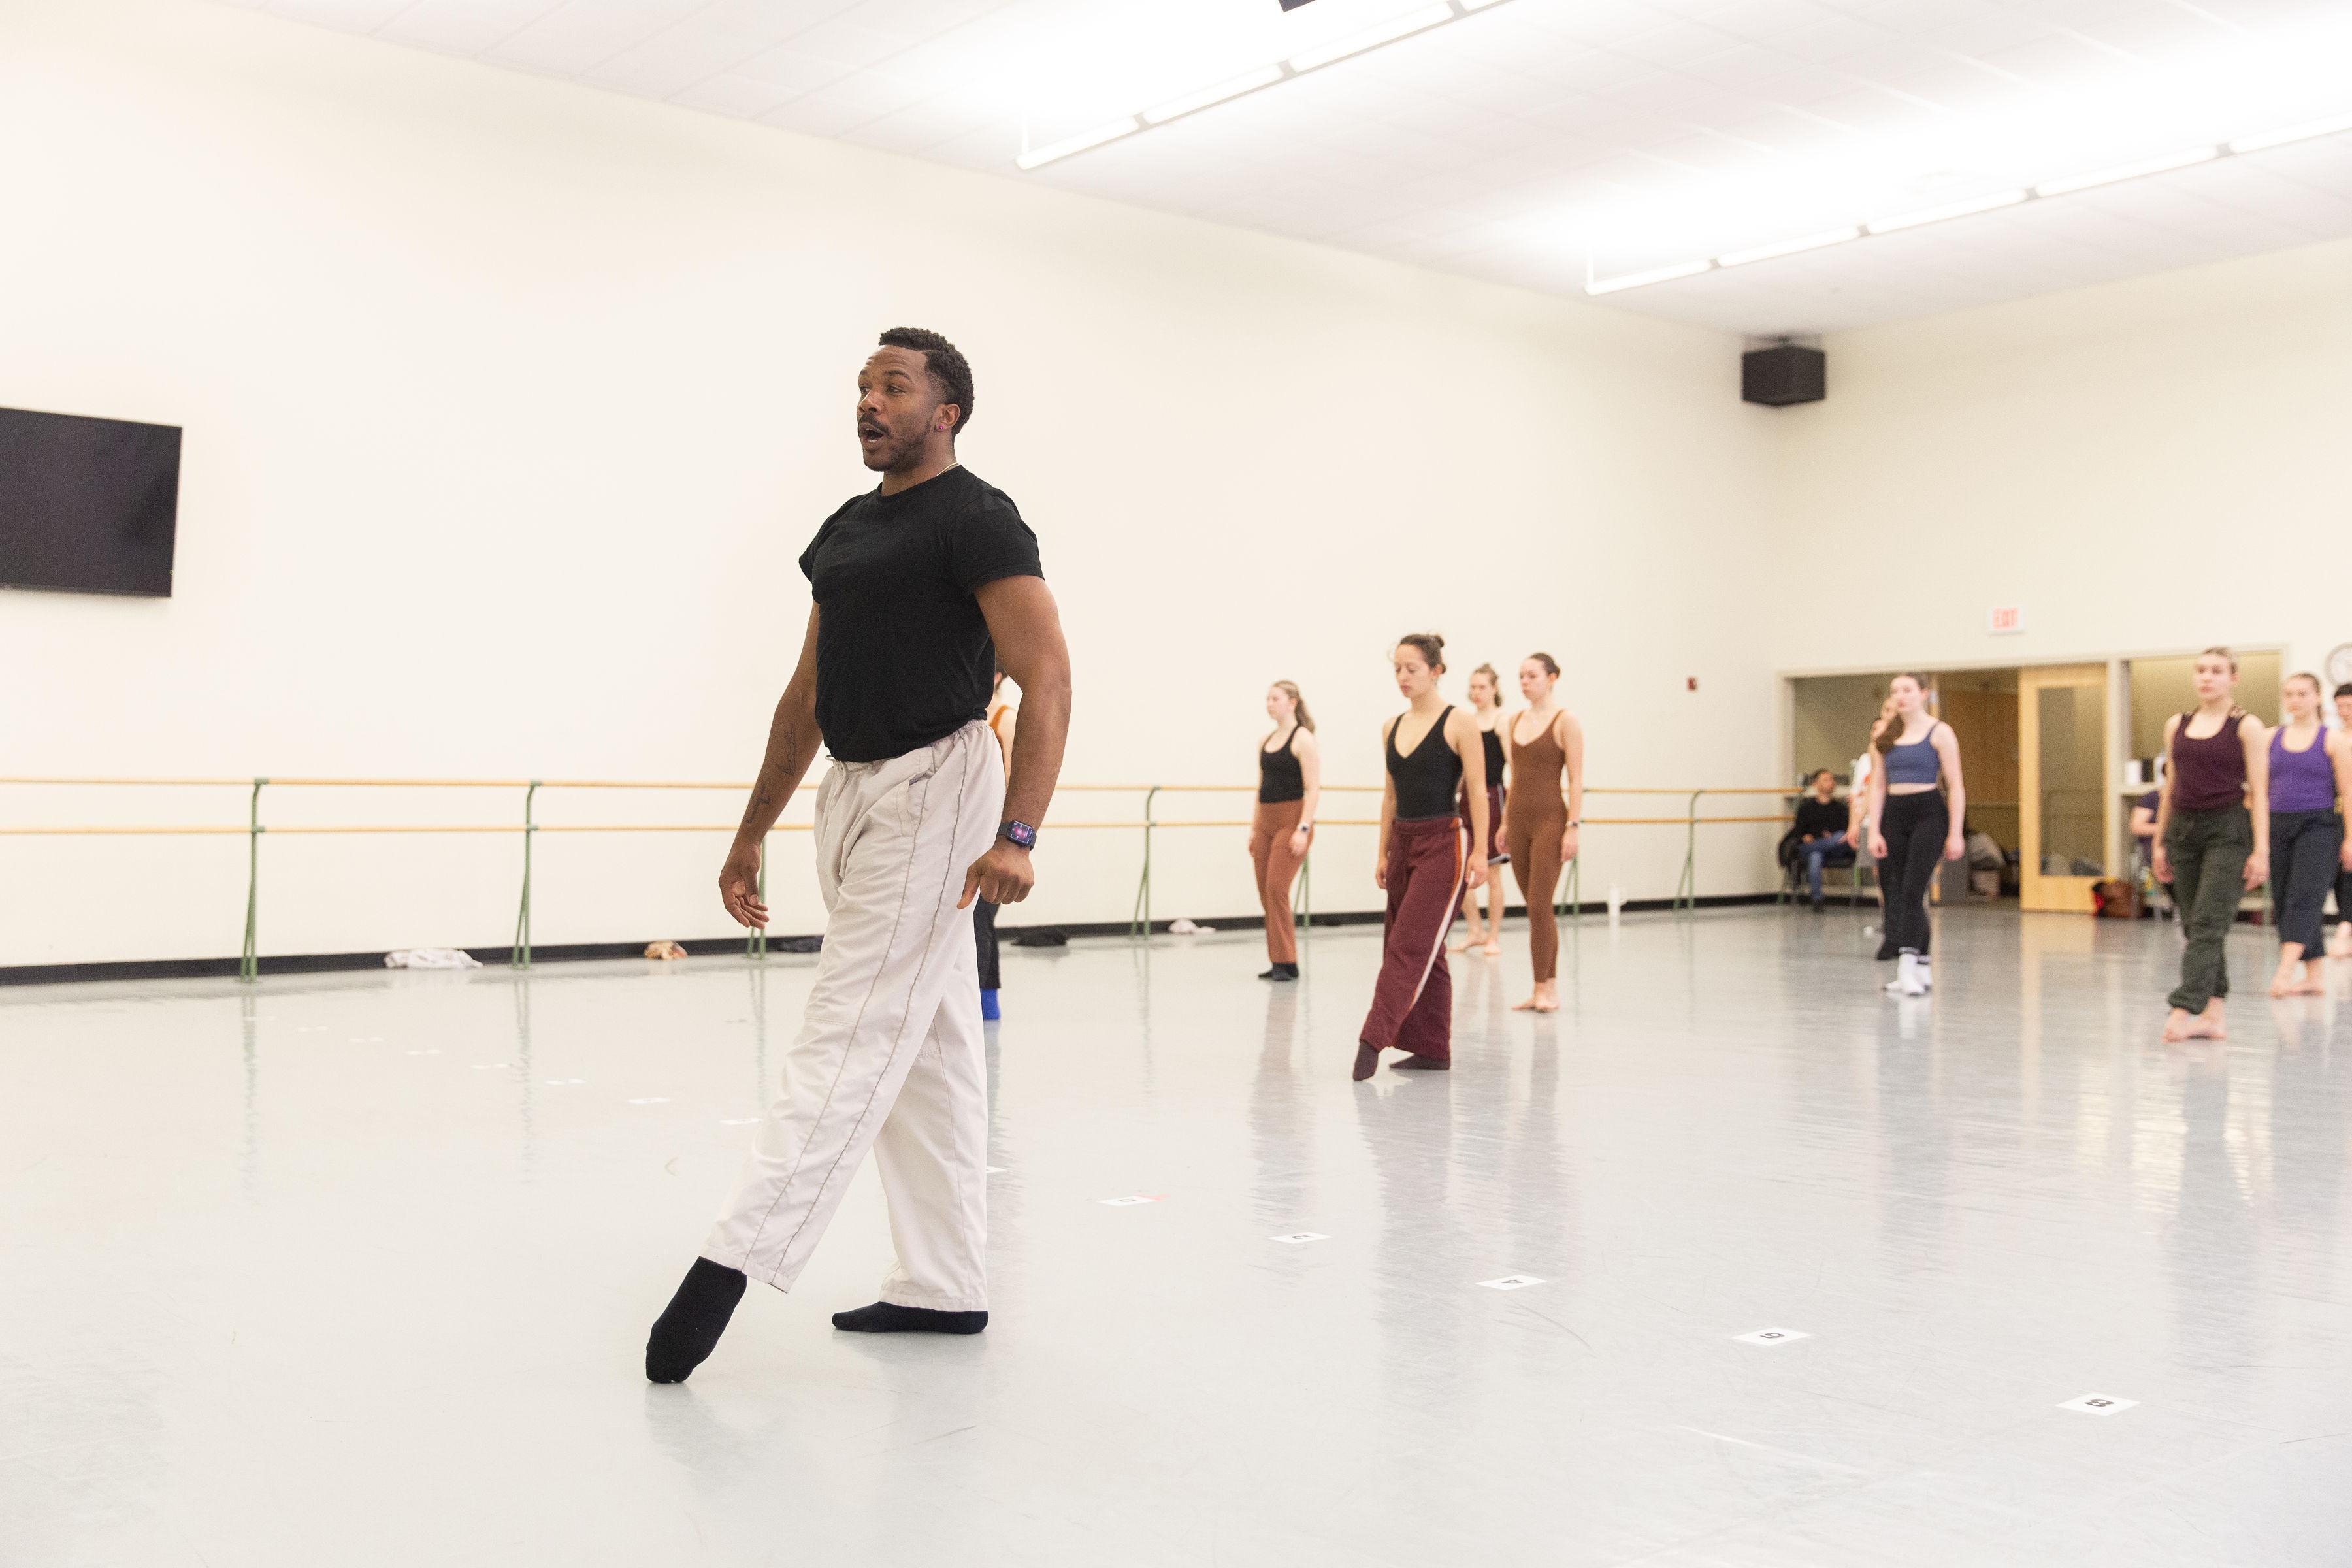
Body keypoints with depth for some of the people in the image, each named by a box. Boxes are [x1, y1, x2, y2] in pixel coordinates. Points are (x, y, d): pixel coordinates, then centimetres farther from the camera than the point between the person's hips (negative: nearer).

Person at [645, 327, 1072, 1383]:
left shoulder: (976, 520, -8)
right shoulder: (845, 529, 16)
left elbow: (1047, 679, -17)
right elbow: (807, 695, 20)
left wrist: (1016, 836, -27)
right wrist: (752, 833, 19)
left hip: (933, 789, -9)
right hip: (852, 792, 9)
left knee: (849, 1037, -10)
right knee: (929, 1050, 11)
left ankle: (736, 1260, -10)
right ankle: (944, 1287, 17)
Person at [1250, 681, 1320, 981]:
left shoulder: (1302, 738, -7)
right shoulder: (1265, 742, 14)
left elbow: (1314, 789, -13)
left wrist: (1304, 829, -20)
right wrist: (1253, 827, 15)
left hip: (1291, 820, -7)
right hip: (1265, 822, 7)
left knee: (1276, 889, -13)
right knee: (1266, 893, 5)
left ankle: (1286, 963, -7)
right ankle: (1278, 961, 13)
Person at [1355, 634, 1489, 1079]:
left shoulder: (1458, 723, -7)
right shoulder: (1391, 728, 10)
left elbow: (1478, 791, -9)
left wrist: (1480, 852, -15)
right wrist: (1383, 853, 12)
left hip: (1442, 844, -7)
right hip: (1402, 843, 7)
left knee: (1409, 948, -12)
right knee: (1423, 951, 10)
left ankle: (1374, 1039, -15)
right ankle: (1432, 1049, 17)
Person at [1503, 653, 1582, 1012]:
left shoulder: (1565, 721, -7)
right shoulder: (1516, 720, 11)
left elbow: (1575, 779, -9)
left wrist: (1573, 827, -15)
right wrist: (1505, 822, 15)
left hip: (1550, 820, -6)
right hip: (1519, 820, 6)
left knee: (1539, 906, -9)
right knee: (1536, 908, 9)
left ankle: (1543, 988, -3)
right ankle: (1547, 987, 14)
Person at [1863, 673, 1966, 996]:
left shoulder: (1939, 732, -3)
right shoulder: (1887, 736, 11)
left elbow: (1955, 785, -4)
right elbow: (1878, 786, 10)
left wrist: (1955, 833, -9)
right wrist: (1874, 831, 1)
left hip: (1929, 814, -5)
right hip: (1894, 815, 6)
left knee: (1912, 890, -15)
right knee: (1895, 893, 5)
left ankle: (1908, 967, -17)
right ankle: (1922, 970, 14)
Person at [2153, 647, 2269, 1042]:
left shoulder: (2246, 726, -3)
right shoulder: (2177, 725, 10)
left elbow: (2259, 791, -6)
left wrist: (2261, 849, -12)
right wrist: (2159, 842, 13)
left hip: (2227, 830, -5)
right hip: (2183, 829, 5)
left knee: (2209, 922, -12)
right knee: (2194, 924, 5)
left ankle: (2184, 1010, -18)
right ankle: (2213, 1014, 10)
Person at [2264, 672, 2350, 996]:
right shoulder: (2270, 738, 10)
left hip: (2318, 827, -4)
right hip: (2278, 826, 4)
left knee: (2303, 899, -15)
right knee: (2284, 902, 3)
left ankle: (2285, 971, -25)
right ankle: (2315, 976, 12)